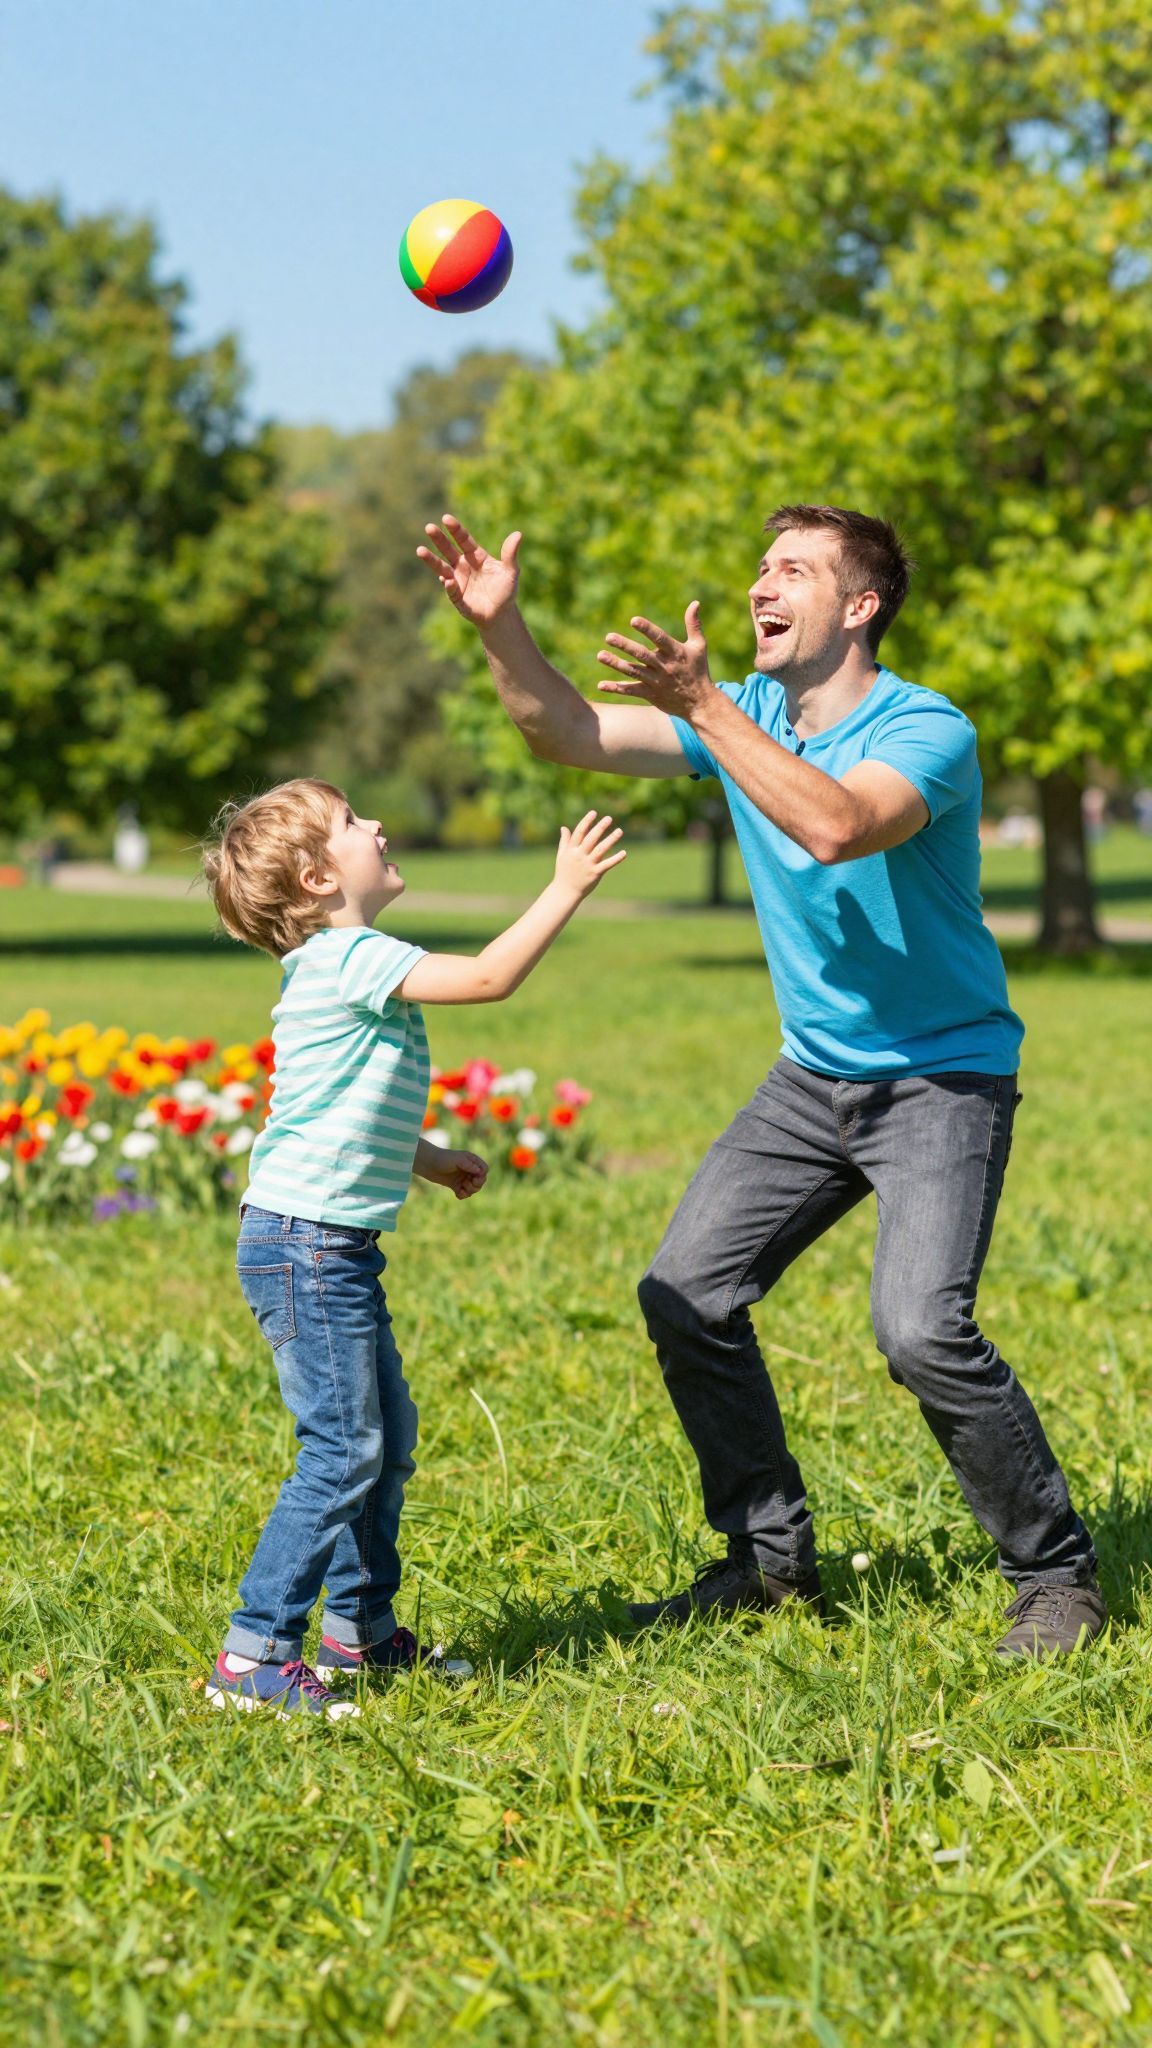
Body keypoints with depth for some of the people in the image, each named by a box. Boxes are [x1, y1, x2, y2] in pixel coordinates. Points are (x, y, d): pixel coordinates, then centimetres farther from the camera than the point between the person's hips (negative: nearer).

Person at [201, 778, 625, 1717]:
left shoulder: (347, 965, 16)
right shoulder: (350, 958, -16)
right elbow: (490, 977, -23)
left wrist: (429, 1160, 31)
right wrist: (568, 887, -16)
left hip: (338, 1249, 11)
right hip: (307, 1243, -11)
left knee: (388, 1435, 16)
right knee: (343, 1449, -10)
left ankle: (361, 1630, 26)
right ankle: (253, 1658, -7)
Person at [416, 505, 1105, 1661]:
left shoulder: (926, 732, -19)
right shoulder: (743, 716, 2)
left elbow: (835, 828, -39)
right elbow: (572, 736, -2)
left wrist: (703, 706, -41)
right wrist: (499, 626, -18)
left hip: (942, 1077, -7)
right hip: (816, 1076, 7)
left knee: (920, 1327, -23)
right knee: (686, 1295, 1)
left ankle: (1054, 1574, -4)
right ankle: (772, 1559, 15)